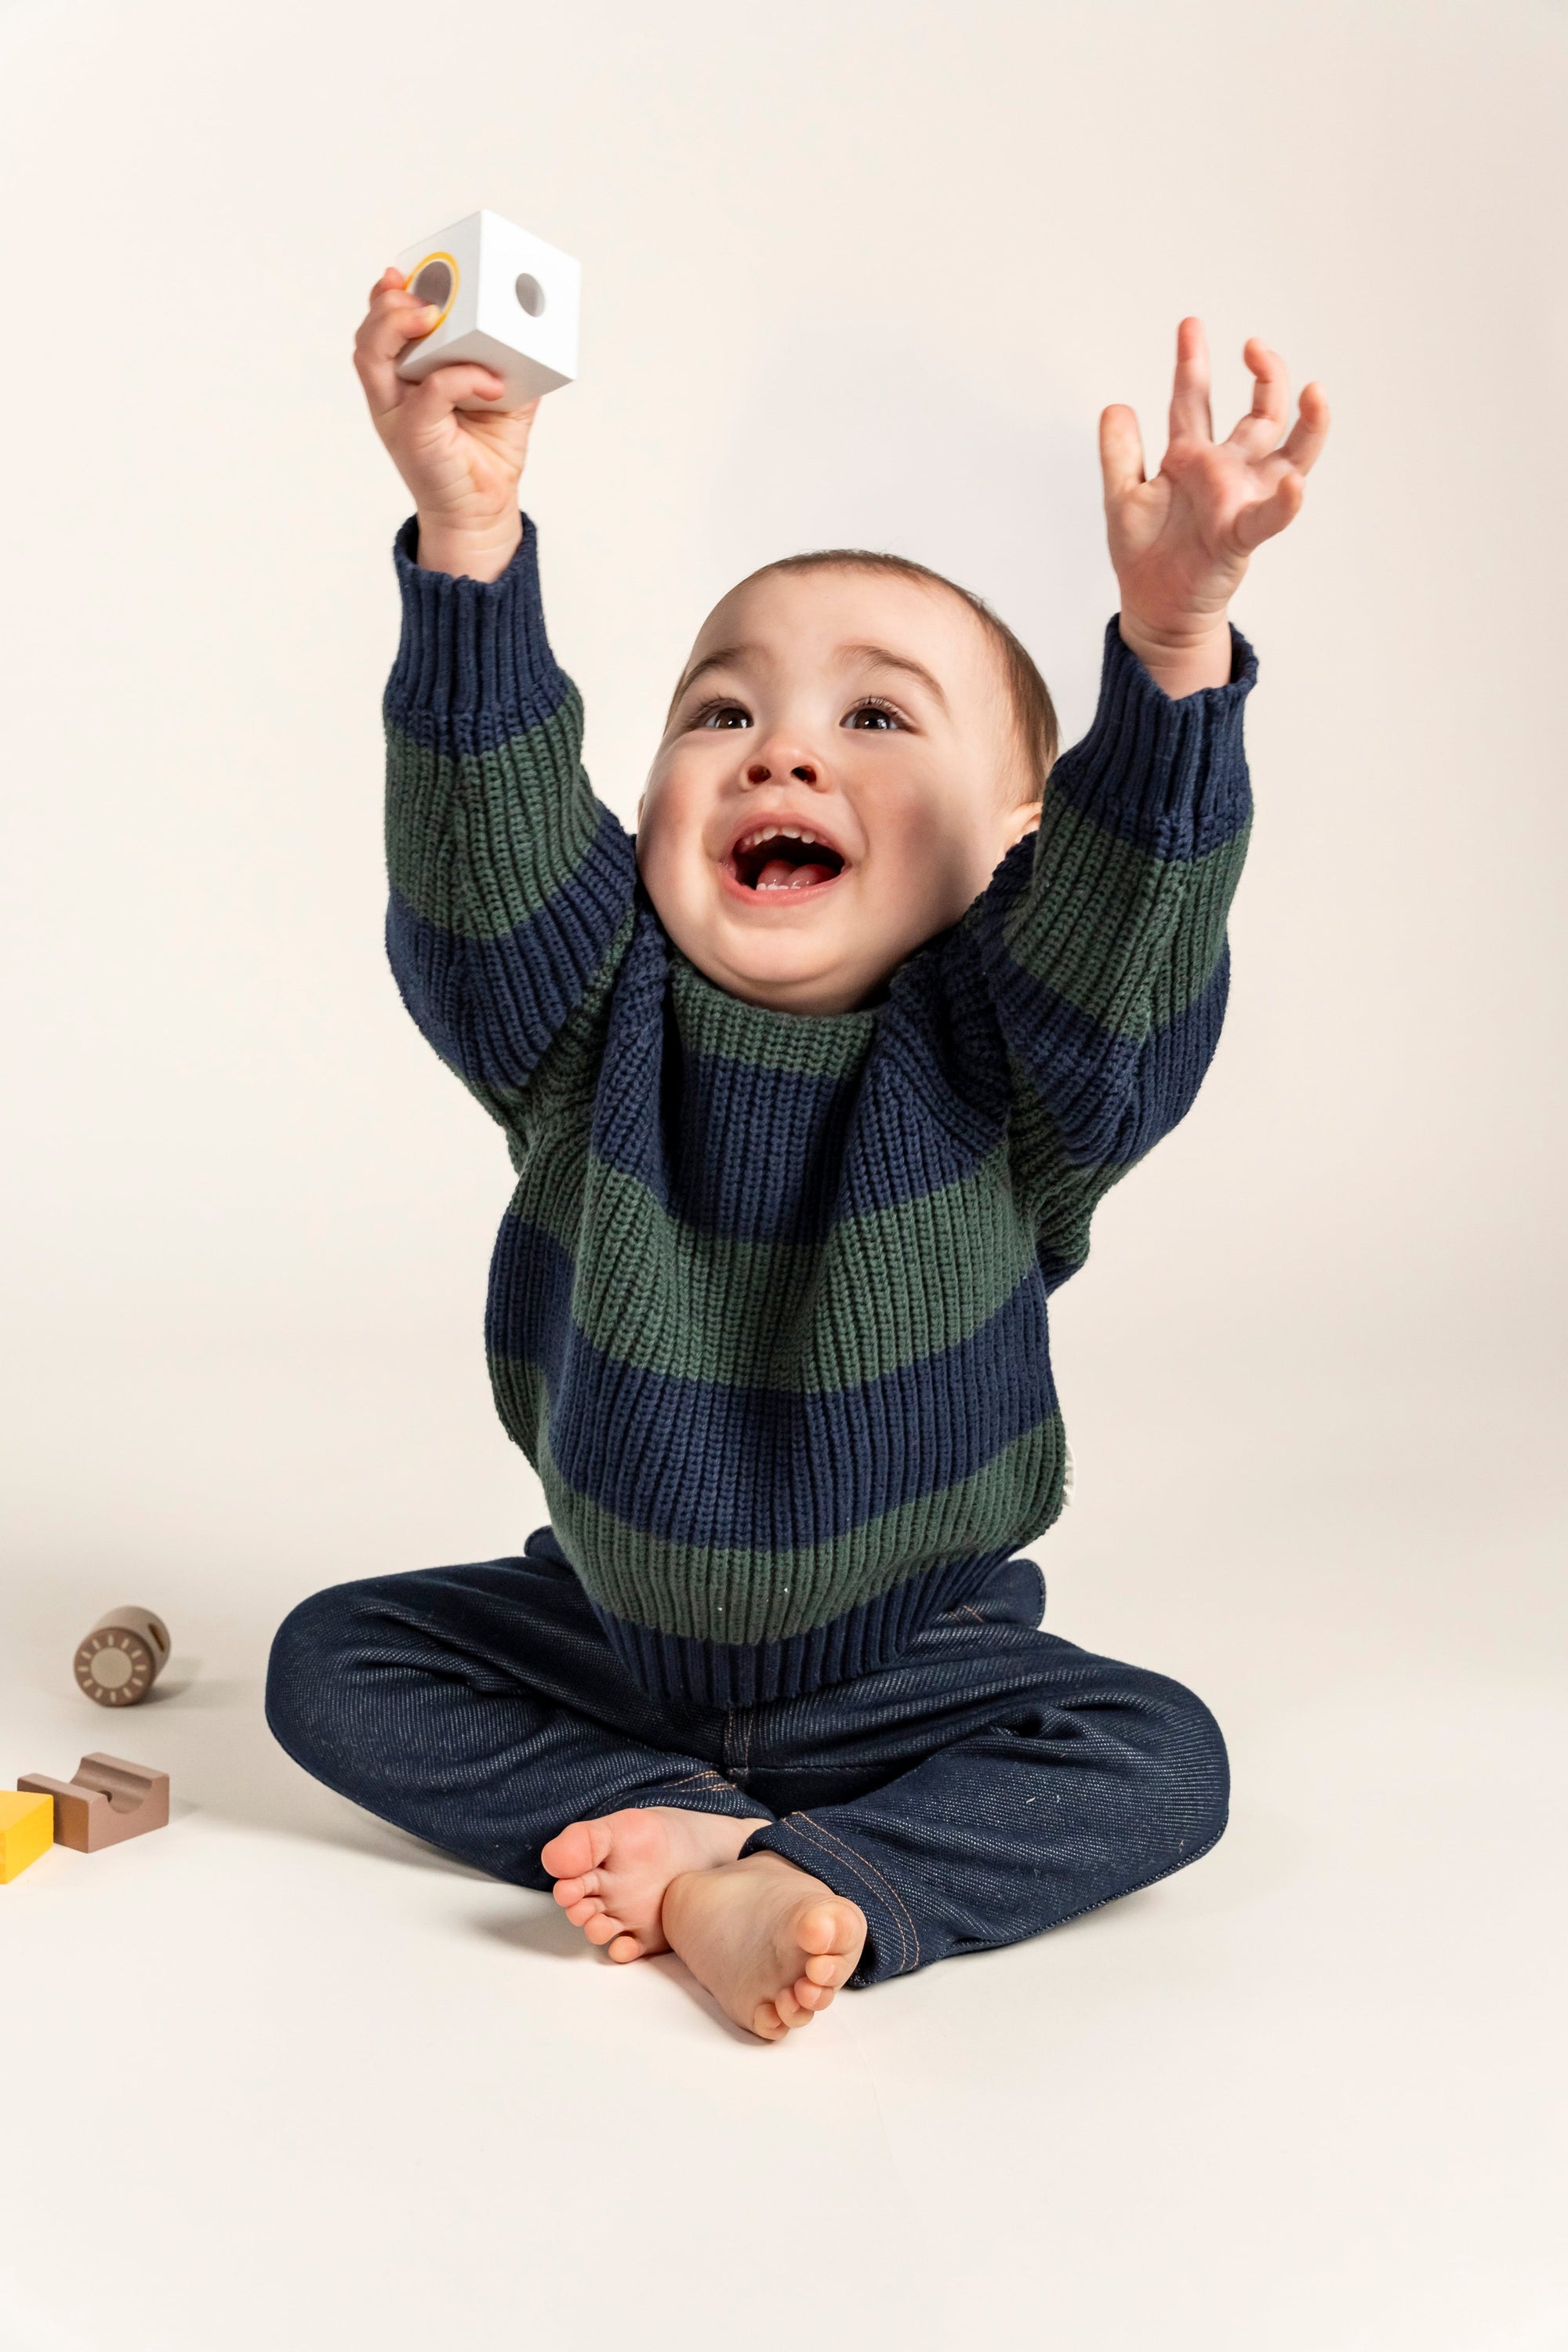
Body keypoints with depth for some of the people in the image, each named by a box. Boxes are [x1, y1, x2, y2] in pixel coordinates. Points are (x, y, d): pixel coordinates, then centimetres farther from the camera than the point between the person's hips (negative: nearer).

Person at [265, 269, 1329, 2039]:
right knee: (332, 1663, -4)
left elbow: (1127, 917, -35)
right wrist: (470, 538, -41)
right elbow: (479, 847, -28)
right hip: (612, 1624, 2)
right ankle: (673, 1828, -10)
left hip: (906, 1653, -2)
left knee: (1157, 1761, -18)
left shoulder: (1012, 1054, -17)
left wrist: (1176, 637, -50)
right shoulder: (590, 1020, -12)